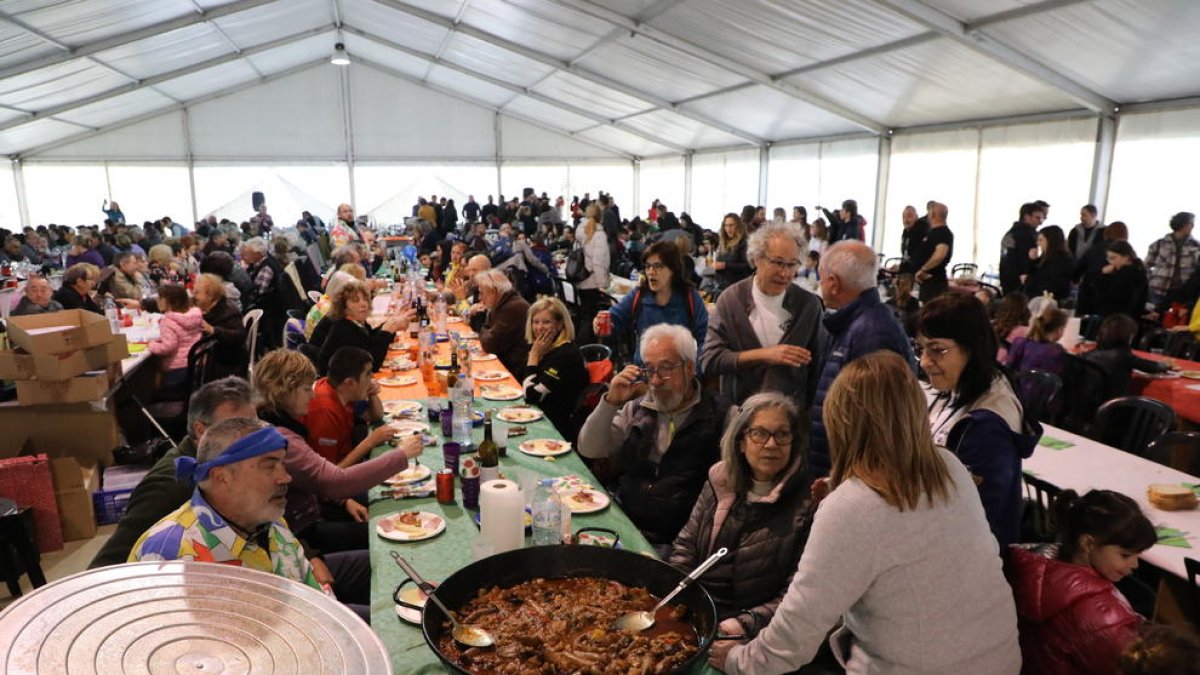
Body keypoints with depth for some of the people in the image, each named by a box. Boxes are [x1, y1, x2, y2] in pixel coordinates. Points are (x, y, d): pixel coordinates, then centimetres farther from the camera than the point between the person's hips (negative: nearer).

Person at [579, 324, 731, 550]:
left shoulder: (718, 415, -3)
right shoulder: (637, 409, 12)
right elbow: (589, 450, 9)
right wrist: (611, 402, -3)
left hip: (677, 541, -5)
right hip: (624, 526, 5)